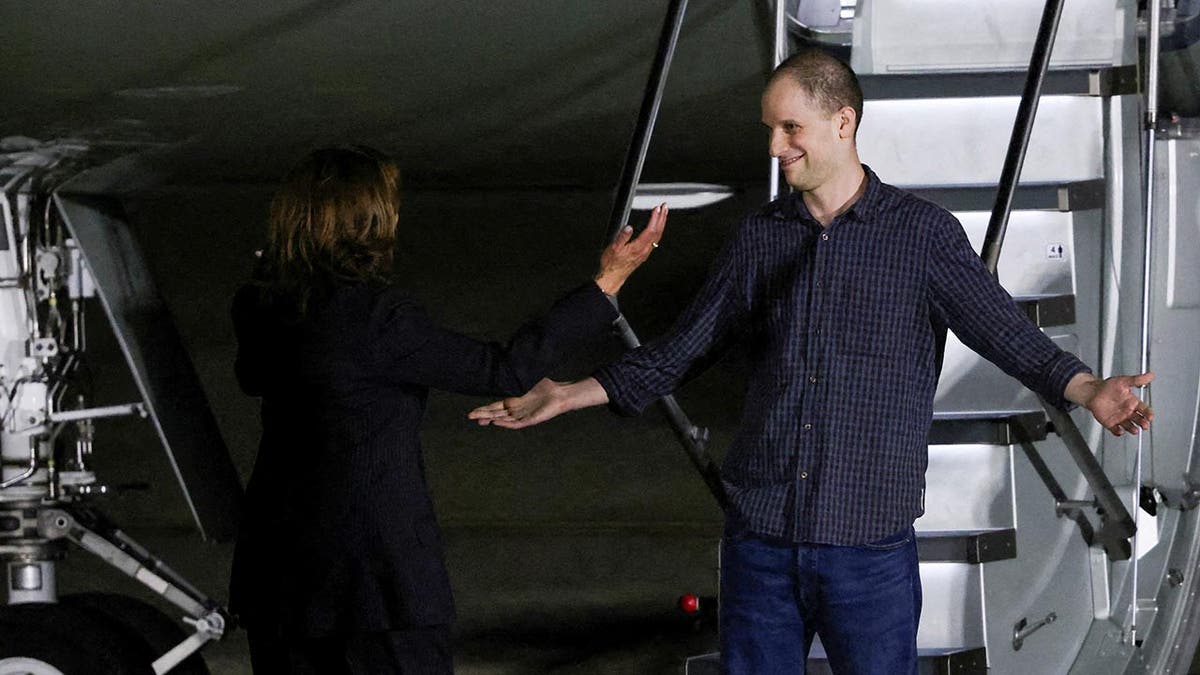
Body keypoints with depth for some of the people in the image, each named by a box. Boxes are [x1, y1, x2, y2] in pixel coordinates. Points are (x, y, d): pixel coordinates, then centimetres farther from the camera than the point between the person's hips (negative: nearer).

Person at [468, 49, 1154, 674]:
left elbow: (1009, 334, -6)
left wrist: (1089, 390, -24)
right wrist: (569, 394, 10)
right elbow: (677, 355, 17)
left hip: (869, 544, -3)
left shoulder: (922, 232, -1)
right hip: (760, 538, 4)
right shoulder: (758, 241, 9)